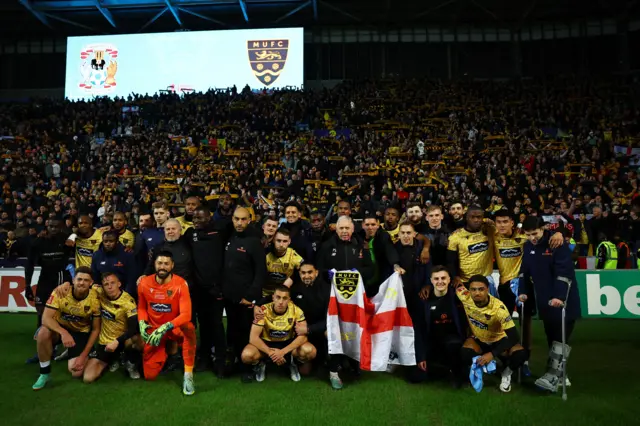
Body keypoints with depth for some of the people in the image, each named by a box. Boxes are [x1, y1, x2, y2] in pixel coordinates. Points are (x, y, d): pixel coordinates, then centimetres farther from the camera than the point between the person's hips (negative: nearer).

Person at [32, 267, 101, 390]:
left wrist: (83, 355, -16)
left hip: (81, 332, 0)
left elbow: (95, 329, -11)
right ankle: (44, 373, -13)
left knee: (77, 372, -15)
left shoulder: (95, 299, -20)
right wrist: (63, 333, -45)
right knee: (44, 332, -35)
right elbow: (46, 318, -28)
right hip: (60, 327, 0)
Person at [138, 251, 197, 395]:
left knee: (189, 328, -41)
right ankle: (165, 349, 32)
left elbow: (186, 315, -26)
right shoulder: (144, 283, -8)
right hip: (153, 328, 3)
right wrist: (142, 323, -12)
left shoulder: (181, 284, -21)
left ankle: (188, 375, -28)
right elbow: (141, 307, 8)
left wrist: (165, 328, -38)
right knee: (150, 375, 0)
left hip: (175, 328, -3)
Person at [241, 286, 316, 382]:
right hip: (267, 343, 0)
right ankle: (260, 365, 7)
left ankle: (293, 363, 8)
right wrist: (270, 352, -34)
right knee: (247, 355, -30)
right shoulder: (264, 311, -23)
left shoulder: (296, 310, -20)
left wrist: (283, 352, -34)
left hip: (288, 343, 1)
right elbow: (253, 337, -23)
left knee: (310, 351, -27)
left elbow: (303, 336, -23)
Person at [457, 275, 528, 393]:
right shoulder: (465, 298, -27)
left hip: (499, 340, -1)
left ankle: (506, 373, 4)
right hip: (479, 339, 1)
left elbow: (514, 336, -33)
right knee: (465, 353, -32)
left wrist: (492, 354, -40)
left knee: (520, 354, -31)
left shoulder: (498, 307, -33)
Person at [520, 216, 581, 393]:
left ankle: (553, 375, -6)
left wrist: (560, 296, -31)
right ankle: (558, 372, 22)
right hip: (544, 300, 6)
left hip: (563, 300, -6)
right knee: (551, 337, 12)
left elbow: (564, 272, -23)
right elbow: (524, 270, 12)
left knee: (561, 338, -6)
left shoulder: (558, 244, -16)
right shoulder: (528, 246, 5)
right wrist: (523, 291, 2)